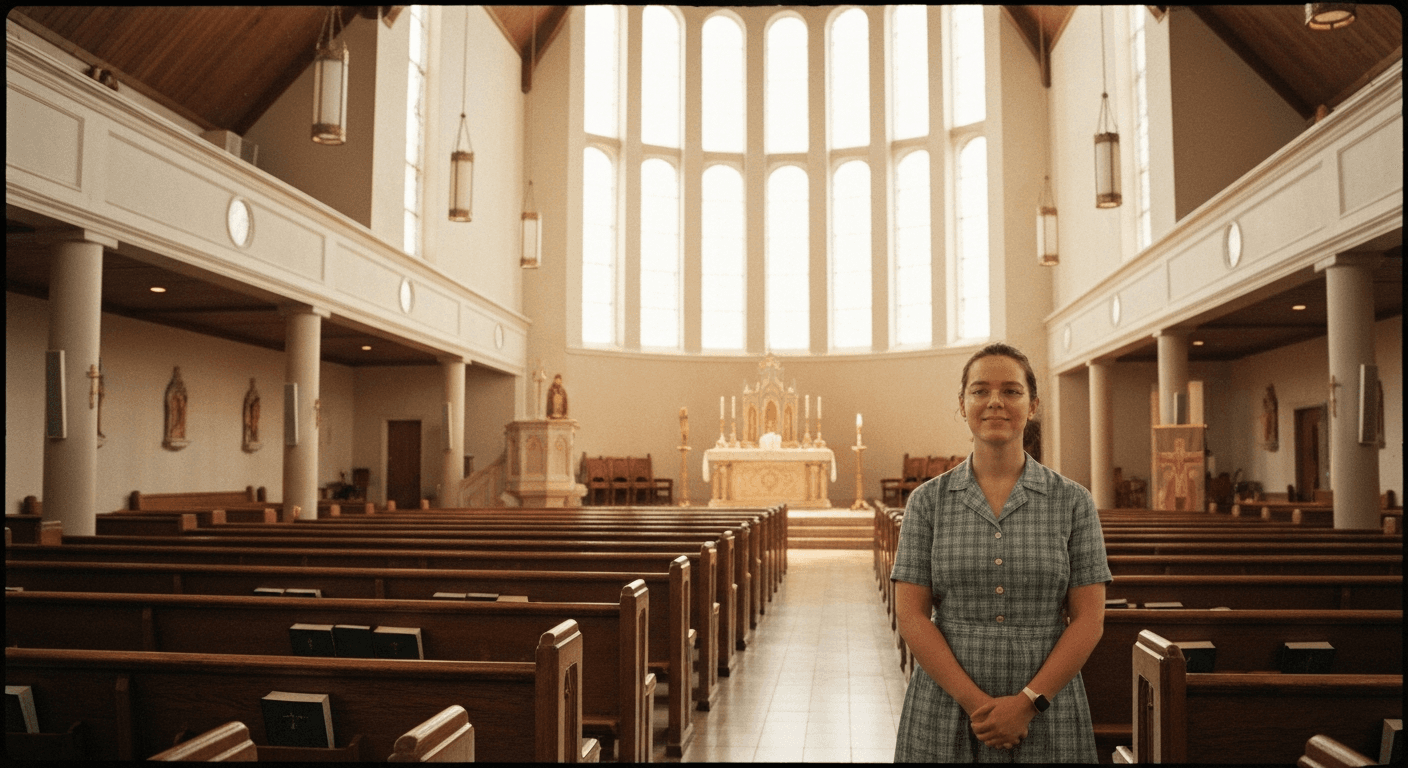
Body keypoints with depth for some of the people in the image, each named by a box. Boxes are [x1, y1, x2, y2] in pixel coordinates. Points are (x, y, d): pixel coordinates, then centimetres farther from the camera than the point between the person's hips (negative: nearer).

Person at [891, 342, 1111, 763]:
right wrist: (974, 701, -12)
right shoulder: (928, 501, 0)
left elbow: (1089, 619, -2)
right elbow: (911, 615, -4)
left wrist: (1029, 702, -11)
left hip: (1045, 718, 0)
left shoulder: (1074, 502, 0)